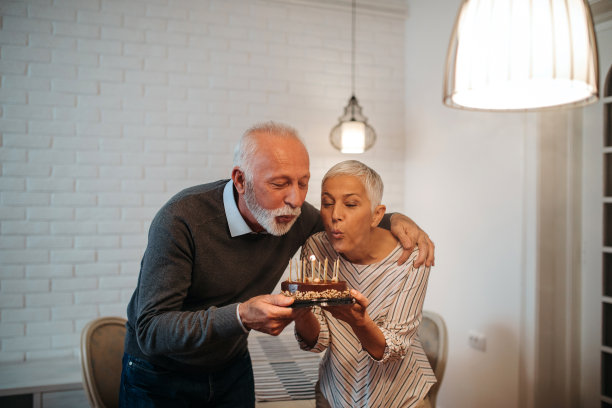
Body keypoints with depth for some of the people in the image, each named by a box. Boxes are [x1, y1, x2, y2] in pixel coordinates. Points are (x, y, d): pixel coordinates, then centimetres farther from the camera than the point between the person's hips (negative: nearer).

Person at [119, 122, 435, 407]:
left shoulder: (295, 216, -14)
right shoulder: (181, 221, -30)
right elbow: (150, 331, -33)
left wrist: (395, 219, -12)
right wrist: (241, 317, -47)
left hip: (232, 370, 4)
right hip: (160, 378, -4)